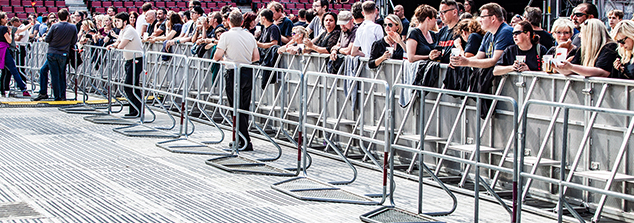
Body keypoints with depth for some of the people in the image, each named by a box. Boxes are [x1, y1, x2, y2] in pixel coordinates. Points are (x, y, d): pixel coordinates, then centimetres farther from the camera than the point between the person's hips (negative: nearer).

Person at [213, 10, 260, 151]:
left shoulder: (227, 35, -9)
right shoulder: (250, 36, 7)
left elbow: (217, 56, -13)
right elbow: (256, 57, 11)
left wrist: (220, 59, 9)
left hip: (234, 74, -5)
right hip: (248, 72, 6)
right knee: (245, 108, 14)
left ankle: (245, 142, -5)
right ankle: (239, 140, 22)